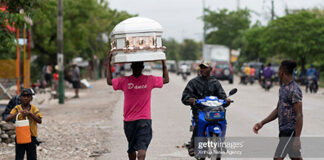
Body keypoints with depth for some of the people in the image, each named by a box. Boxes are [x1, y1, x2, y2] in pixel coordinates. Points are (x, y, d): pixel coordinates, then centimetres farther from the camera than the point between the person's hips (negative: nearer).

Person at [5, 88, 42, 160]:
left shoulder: (34, 108, 1)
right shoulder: (17, 108, -1)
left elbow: (39, 121, -11)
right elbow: (7, 119, -12)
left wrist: (30, 114, -24)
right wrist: (17, 113, -27)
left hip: (31, 137, 1)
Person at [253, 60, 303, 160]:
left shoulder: (294, 90, -17)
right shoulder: (283, 88, 13)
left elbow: (299, 115, -20)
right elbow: (278, 110, 20)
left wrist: (297, 138, -23)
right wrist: (262, 123, 11)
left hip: (290, 130, -10)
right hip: (283, 130, 10)